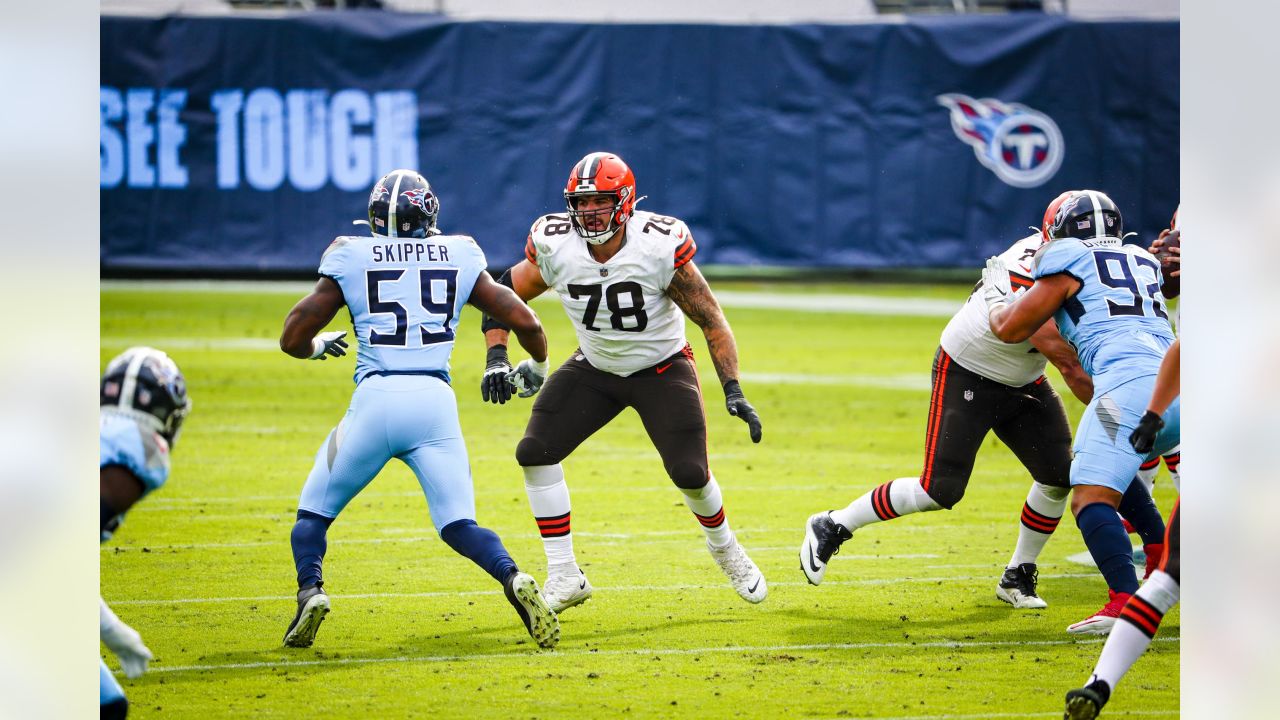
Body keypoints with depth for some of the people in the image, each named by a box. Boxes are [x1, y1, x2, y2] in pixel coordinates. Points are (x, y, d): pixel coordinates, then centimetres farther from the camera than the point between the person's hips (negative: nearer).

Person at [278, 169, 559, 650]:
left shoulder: (351, 261, 7)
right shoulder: (458, 259, 12)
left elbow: (293, 339, 8)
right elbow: (523, 320, 15)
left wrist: (319, 347, 31)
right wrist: (538, 363, 35)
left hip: (375, 399, -1)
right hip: (435, 401, 1)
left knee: (314, 512, 17)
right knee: (458, 524, 9)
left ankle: (310, 591, -9)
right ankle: (513, 579, -19)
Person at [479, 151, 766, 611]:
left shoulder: (660, 248, -28)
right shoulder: (555, 247, -20)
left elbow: (710, 319, -19)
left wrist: (733, 391, -26)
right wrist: (496, 358, -16)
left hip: (662, 369, -3)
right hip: (595, 368, 3)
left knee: (689, 471, -13)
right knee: (534, 452, -12)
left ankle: (724, 547, 22)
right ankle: (564, 578, -4)